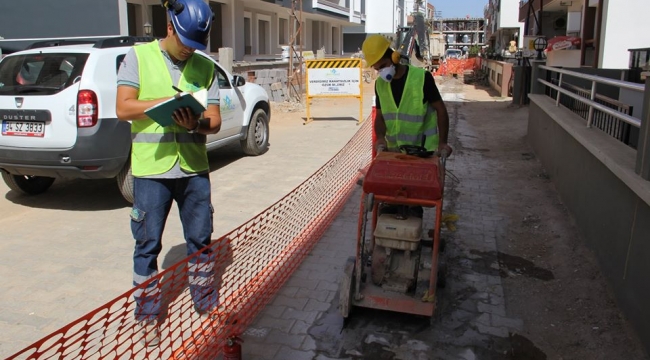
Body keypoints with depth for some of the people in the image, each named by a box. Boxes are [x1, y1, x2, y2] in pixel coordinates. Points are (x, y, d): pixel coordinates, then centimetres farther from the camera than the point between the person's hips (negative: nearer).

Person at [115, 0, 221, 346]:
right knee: (147, 245, 7)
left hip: (194, 169, 3)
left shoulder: (205, 67, 6)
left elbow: (215, 121, 3)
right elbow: (123, 109, -9)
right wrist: (169, 100, -21)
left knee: (201, 240, 12)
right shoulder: (138, 57, 0)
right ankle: (147, 318, 24)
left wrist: (196, 123, -20)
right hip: (151, 169, -2)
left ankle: (207, 307, 30)